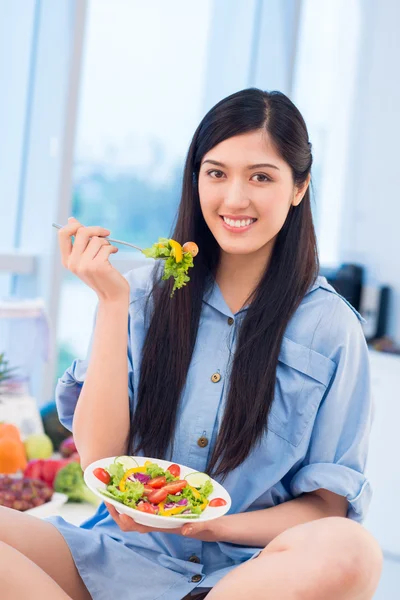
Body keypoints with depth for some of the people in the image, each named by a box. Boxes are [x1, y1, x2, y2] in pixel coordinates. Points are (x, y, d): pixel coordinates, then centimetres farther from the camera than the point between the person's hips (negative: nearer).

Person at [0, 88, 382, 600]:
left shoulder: (331, 327, -2)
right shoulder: (147, 291, 3)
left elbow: (328, 505, 1)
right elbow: (98, 460, -3)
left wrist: (217, 524, -18)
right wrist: (112, 301, -9)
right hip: (125, 555, 2)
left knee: (350, 552, -34)